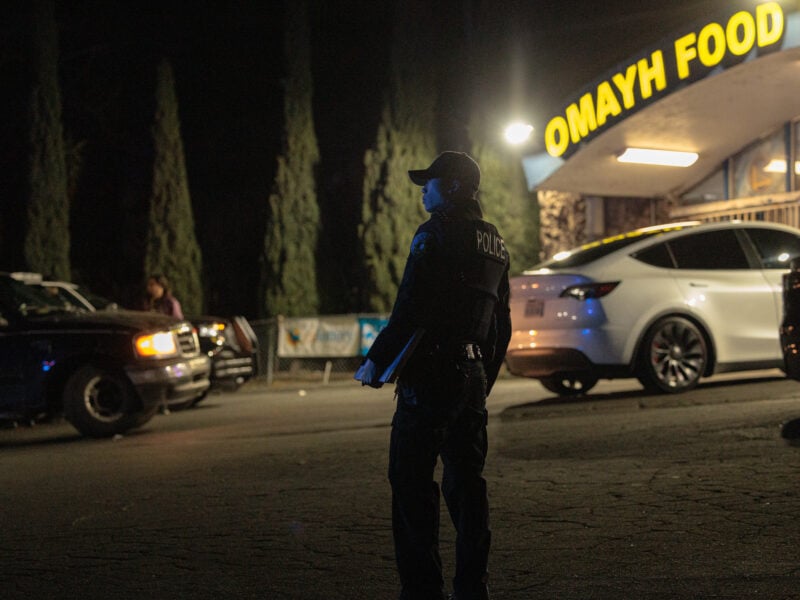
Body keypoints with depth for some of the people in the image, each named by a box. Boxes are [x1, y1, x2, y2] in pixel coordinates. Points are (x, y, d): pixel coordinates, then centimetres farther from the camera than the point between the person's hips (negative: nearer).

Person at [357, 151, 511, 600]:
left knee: (412, 483, -3)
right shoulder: (495, 244, 17)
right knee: (467, 483, 12)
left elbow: (411, 309, -17)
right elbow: (502, 326, 21)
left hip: (432, 374, -8)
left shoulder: (436, 234, -9)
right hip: (474, 376, 8)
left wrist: (376, 361, -8)